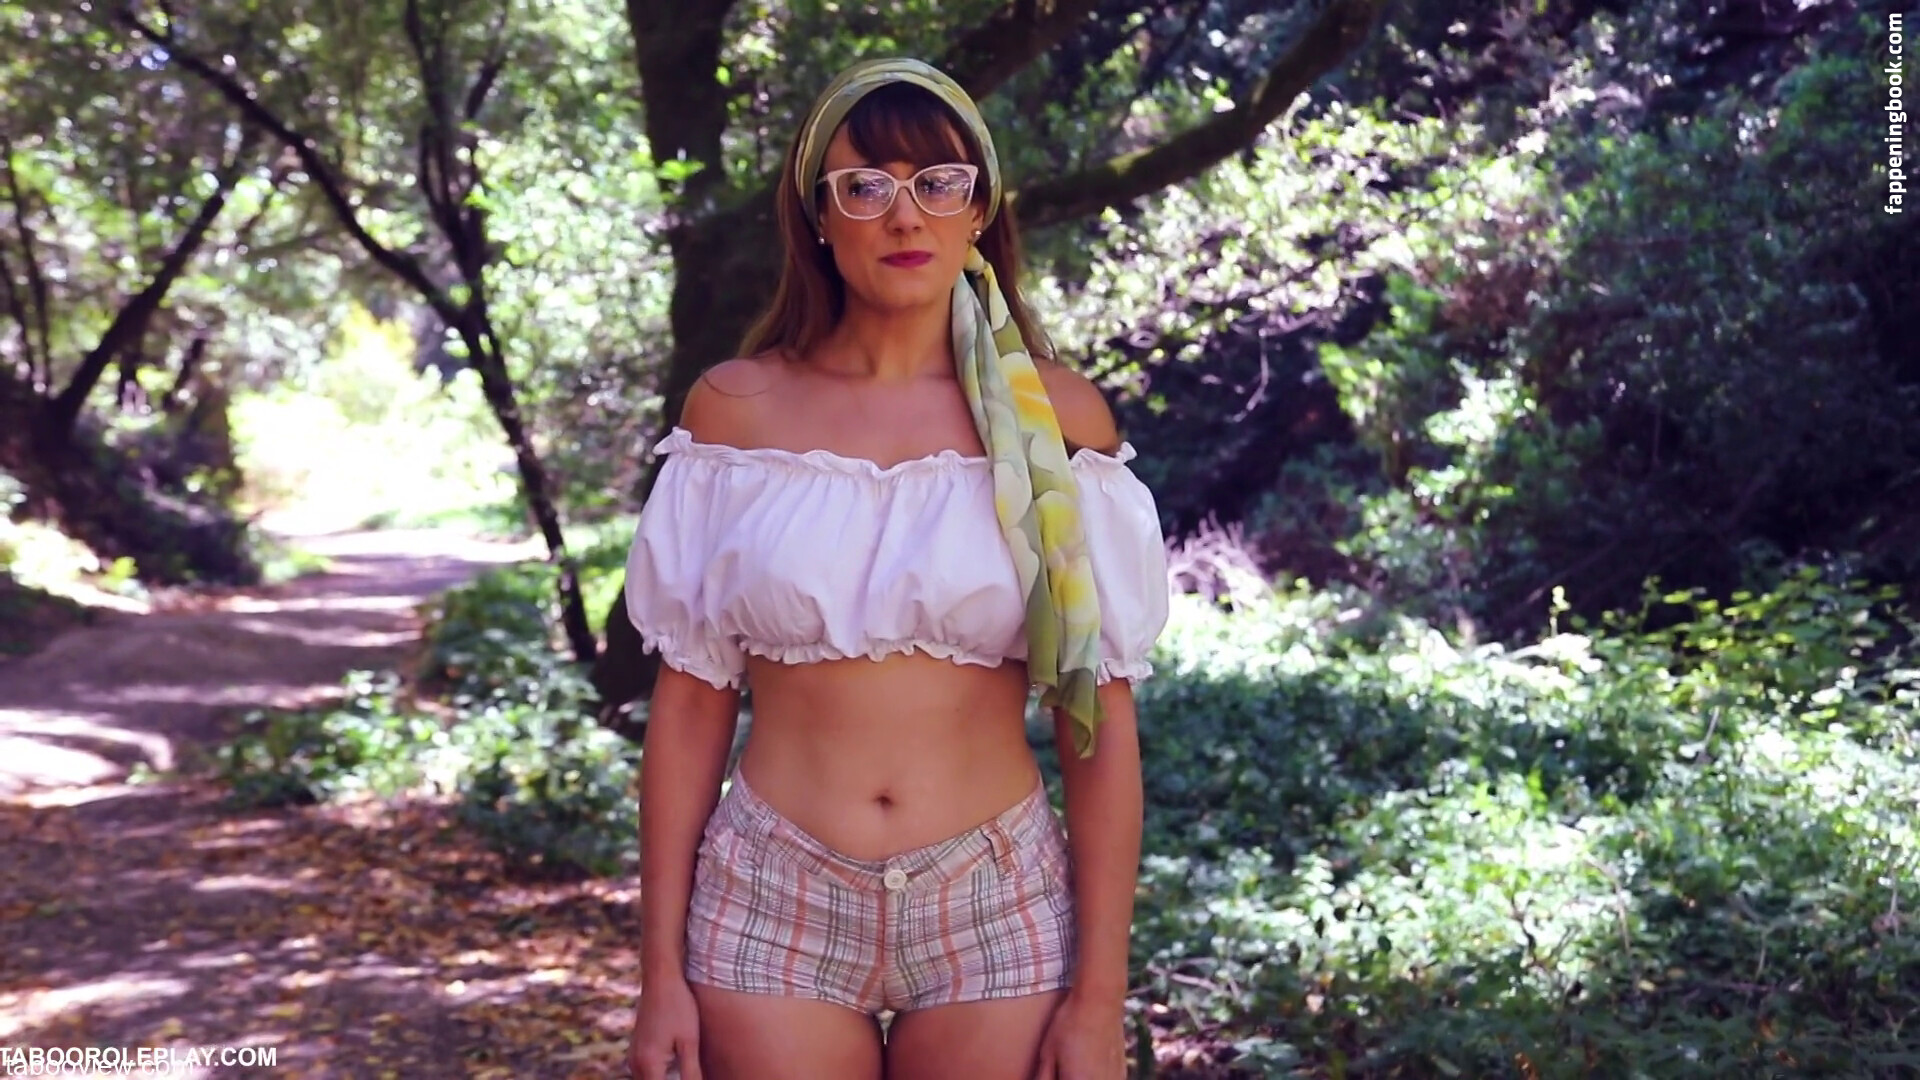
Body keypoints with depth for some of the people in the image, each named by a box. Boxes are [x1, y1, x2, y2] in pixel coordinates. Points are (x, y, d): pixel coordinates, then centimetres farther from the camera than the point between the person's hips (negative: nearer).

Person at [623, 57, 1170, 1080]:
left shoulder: (1056, 417, -3)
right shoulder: (736, 408, -2)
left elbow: (1100, 724, -3)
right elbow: (690, 703, 1)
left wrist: (1101, 994, -5)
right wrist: (661, 972, -1)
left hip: (996, 910, 0)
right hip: (772, 907, 0)